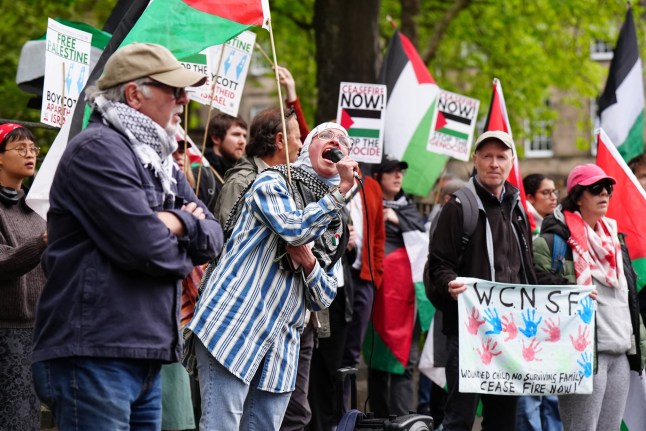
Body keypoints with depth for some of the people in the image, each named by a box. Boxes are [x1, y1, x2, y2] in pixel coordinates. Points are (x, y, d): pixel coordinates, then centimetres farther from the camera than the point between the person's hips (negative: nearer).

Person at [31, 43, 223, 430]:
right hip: (94, 357, -9)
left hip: (146, 361, 9)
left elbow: (214, 236, 14)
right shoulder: (98, 150, -10)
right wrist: (183, 256, 3)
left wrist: (178, 223, -7)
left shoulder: (160, 161, 20)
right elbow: (146, 246, -19)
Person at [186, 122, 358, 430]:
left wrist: (309, 263, -4)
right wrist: (340, 192, -11)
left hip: (281, 345, 7)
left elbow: (323, 301, 15)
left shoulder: (334, 225, 20)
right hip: (234, 324, -7)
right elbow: (294, 228, -18)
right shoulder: (273, 182, 4)